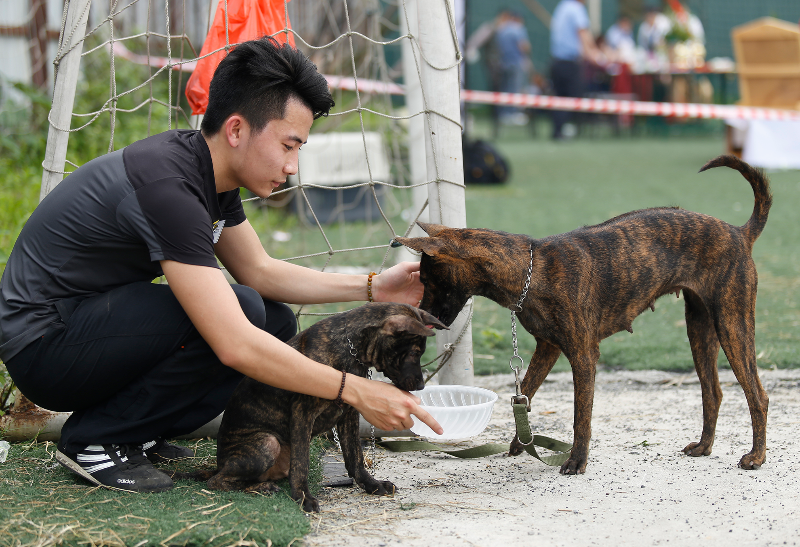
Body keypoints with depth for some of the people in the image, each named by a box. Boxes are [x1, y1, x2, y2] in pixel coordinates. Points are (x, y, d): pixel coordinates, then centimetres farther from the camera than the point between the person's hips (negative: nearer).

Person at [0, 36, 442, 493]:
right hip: (42, 343, -10)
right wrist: (356, 392, -28)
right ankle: (96, 440, -11)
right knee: (241, 312, -26)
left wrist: (372, 288, 4)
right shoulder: (167, 184, -28)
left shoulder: (209, 171, 2)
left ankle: (137, 433, 5)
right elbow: (235, 345, -33)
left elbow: (259, 270, 15)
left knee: (277, 322, 1)